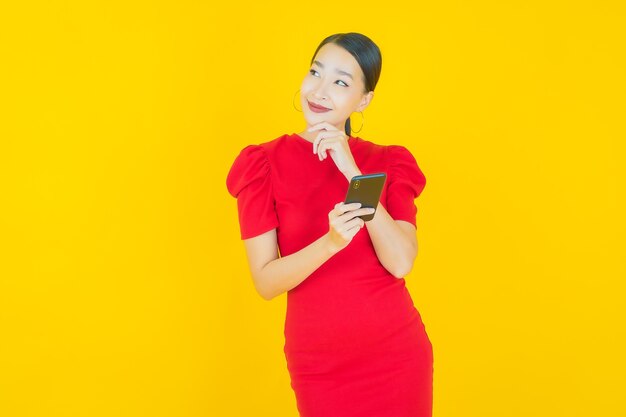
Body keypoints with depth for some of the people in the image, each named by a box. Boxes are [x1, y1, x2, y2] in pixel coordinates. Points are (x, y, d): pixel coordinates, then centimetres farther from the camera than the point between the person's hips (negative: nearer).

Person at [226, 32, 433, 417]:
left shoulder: (387, 163, 0)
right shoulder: (265, 164, -6)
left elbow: (401, 263, -14)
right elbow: (266, 283, -11)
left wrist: (353, 172, -19)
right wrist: (331, 243, -28)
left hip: (397, 353, 2)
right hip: (320, 363, -1)